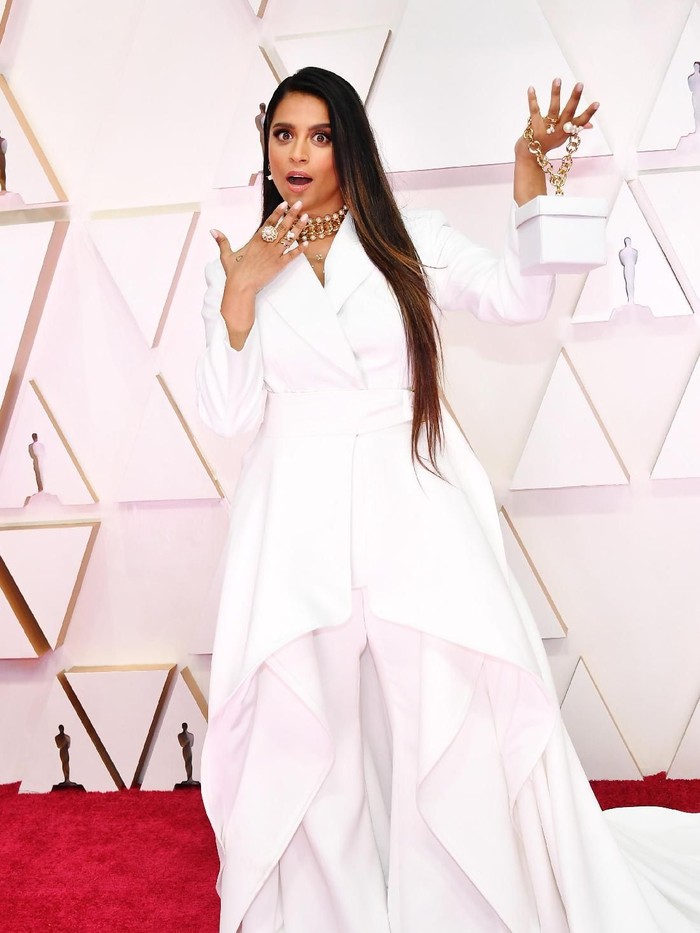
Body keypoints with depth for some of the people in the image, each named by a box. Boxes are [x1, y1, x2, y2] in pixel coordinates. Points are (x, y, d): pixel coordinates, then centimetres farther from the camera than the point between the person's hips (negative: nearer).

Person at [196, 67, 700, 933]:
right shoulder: (238, 266, 10)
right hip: (298, 517, 1)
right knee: (302, 724, -1)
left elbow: (519, 296, 1)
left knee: (461, 710, -6)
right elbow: (230, 415, 2)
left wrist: (530, 166, -5)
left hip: (411, 503, 0)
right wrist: (241, 294, -9)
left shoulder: (406, 238, 10)